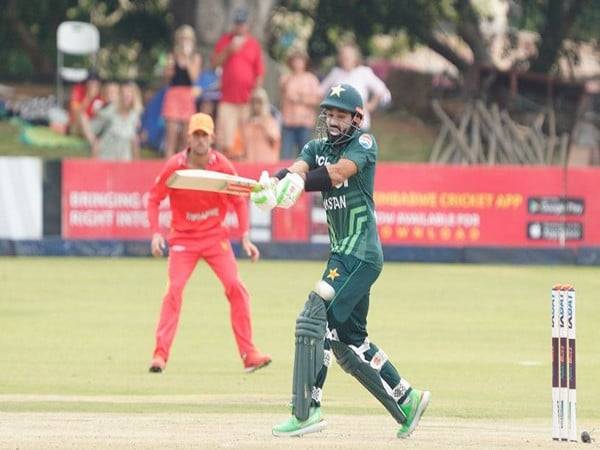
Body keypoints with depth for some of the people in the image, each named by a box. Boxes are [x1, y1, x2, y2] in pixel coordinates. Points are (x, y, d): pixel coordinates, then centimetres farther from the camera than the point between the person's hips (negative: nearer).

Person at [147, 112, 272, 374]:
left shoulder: (222, 166, -8)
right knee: (175, 289, -16)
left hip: (215, 236, 1)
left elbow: (239, 202, 2)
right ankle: (160, 354, -13)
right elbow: (154, 198, -2)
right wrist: (156, 232, -14)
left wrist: (245, 237, -6)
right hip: (183, 238, -1)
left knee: (236, 288, -9)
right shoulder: (174, 166, -11)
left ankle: (249, 354, -5)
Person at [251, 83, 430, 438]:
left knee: (315, 320, -16)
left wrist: (298, 183, -41)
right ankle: (405, 399, 23)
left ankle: (307, 411, -15)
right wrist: (277, 183, -31)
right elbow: (299, 169, -8)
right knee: (347, 340, 12)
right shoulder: (318, 148, 13)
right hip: (343, 253, 9)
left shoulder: (364, 143, -6)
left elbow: (338, 173, -25)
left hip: (361, 255, -9)